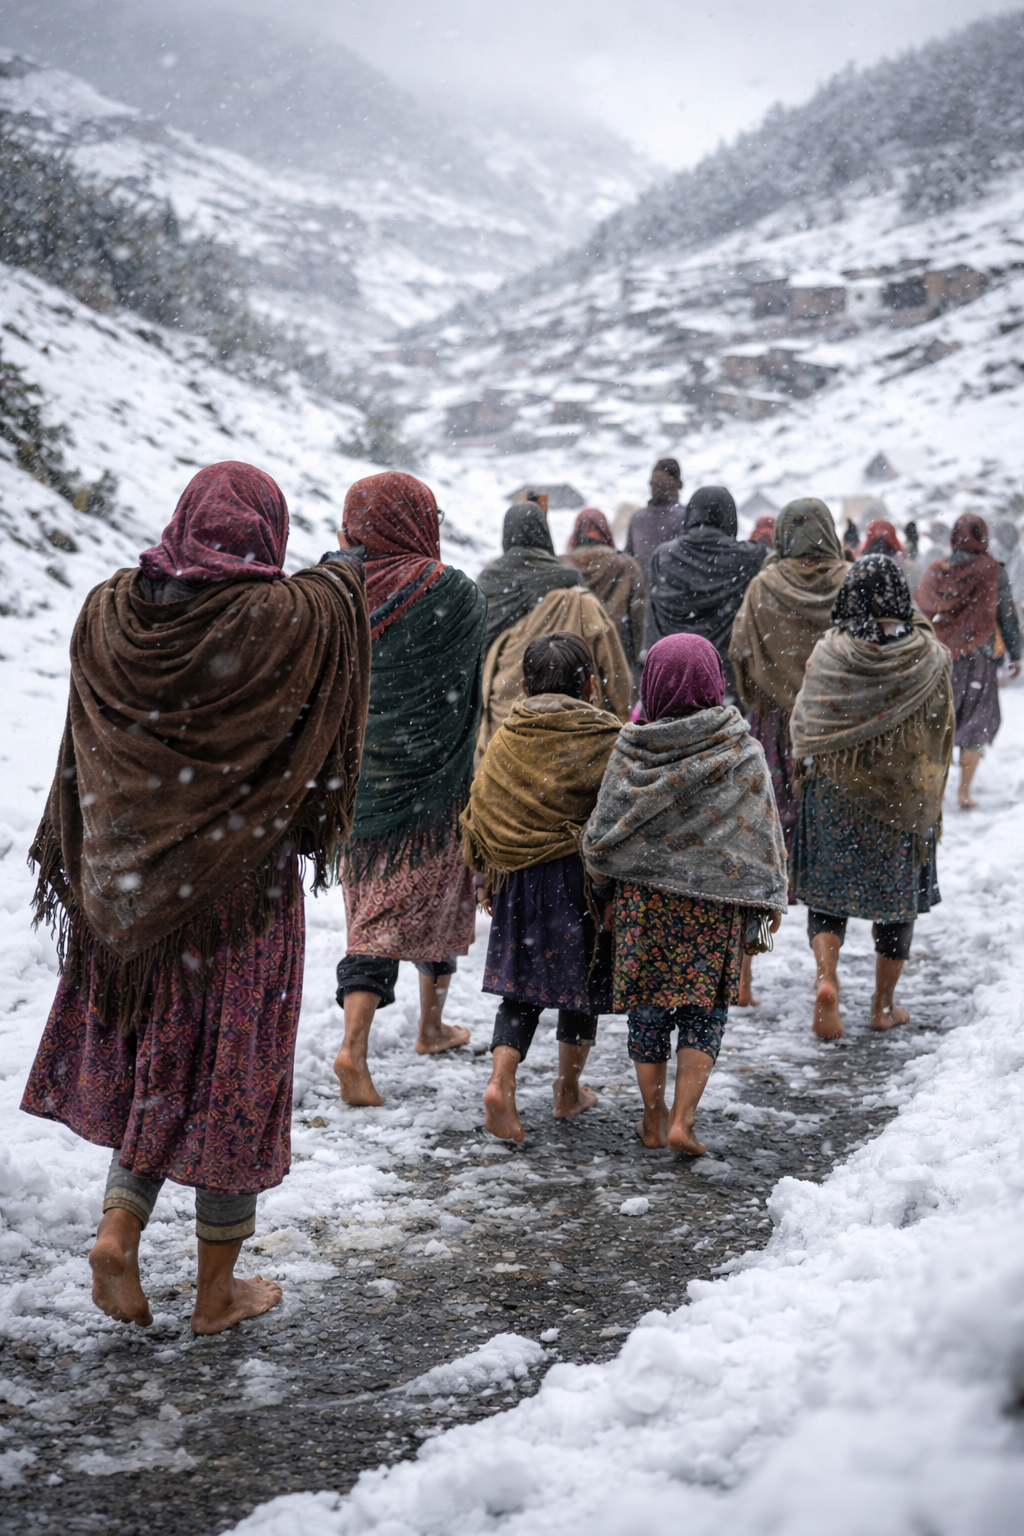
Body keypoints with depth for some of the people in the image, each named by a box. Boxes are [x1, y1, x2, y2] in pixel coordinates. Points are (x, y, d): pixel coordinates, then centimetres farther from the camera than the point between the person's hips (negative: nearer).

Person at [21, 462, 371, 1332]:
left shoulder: (109, 613, -4)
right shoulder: (287, 620, -15)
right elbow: (339, 589, 8)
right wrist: (344, 576, 29)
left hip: (129, 882, 4)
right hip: (242, 895, -4)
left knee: (151, 1054, 23)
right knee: (230, 1072, 9)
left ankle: (119, 1230, 8)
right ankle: (218, 1291, 21)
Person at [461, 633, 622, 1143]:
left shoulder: (503, 741, 2)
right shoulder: (606, 740, -8)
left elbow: (477, 814, 7)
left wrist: (488, 880, 17)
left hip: (518, 879, 3)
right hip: (580, 878, -3)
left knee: (522, 985, 10)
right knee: (582, 983, 13)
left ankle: (501, 1081, -9)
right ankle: (569, 1090, 26)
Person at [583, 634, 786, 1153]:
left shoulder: (632, 750, -6)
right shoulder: (740, 751, -7)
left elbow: (604, 827, -1)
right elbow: (763, 827, -2)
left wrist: (600, 875, 17)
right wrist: (770, 897, 6)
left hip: (643, 895, 1)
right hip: (713, 898, -1)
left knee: (648, 1003, 11)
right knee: (704, 1007, 9)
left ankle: (653, 1121, 20)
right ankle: (682, 1120, 1)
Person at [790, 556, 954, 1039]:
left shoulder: (828, 652, -10)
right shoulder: (928, 656, -9)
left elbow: (803, 726, -3)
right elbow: (942, 731, 0)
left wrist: (811, 769, 15)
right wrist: (929, 793, 14)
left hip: (833, 793, 0)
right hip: (905, 794, 0)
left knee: (827, 891, 11)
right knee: (898, 893, 14)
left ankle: (826, 977, -12)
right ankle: (883, 1006, 22)